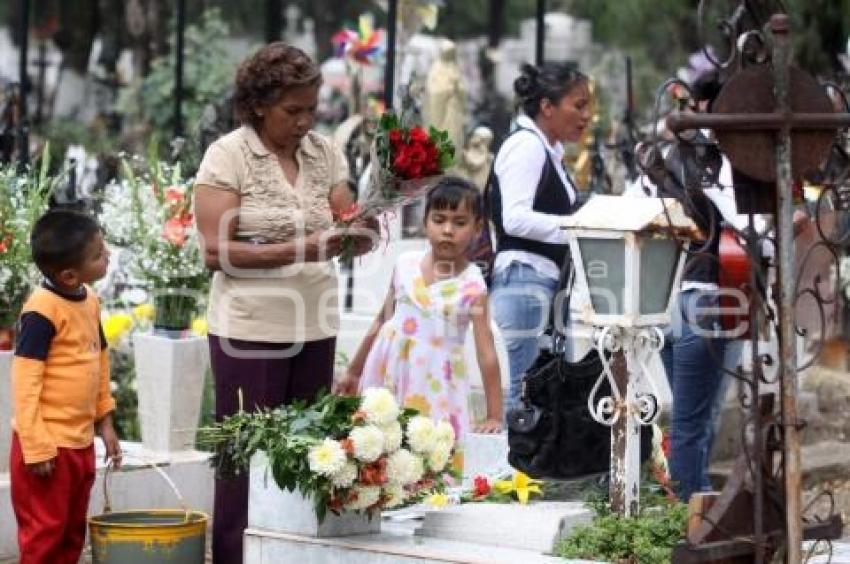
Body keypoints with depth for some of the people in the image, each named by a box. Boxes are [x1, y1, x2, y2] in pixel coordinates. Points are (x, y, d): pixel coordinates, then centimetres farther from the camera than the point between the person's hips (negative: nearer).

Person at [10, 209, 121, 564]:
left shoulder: (89, 301, 6)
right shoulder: (43, 309, -19)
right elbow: (25, 381, -19)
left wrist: (105, 422, 16)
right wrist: (36, 447, -21)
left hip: (81, 441, 8)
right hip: (50, 444, -8)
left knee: (72, 534, 15)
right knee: (44, 535, 0)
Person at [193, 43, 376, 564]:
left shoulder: (323, 152, 8)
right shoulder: (227, 157, -6)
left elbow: (352, 233, 7)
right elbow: (217, 251, -14)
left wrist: (361, 233, -17)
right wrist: (299, 250, -22)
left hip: (315, 328, 5)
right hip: (251, 332, -5)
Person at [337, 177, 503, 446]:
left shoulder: (472, 285, -10)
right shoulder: (406, 264, 1)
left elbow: (487, 353, -10)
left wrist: (494, 416, -11)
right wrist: (353, 372, 18)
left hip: (433, 385, -3)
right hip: (388, 373, 4)